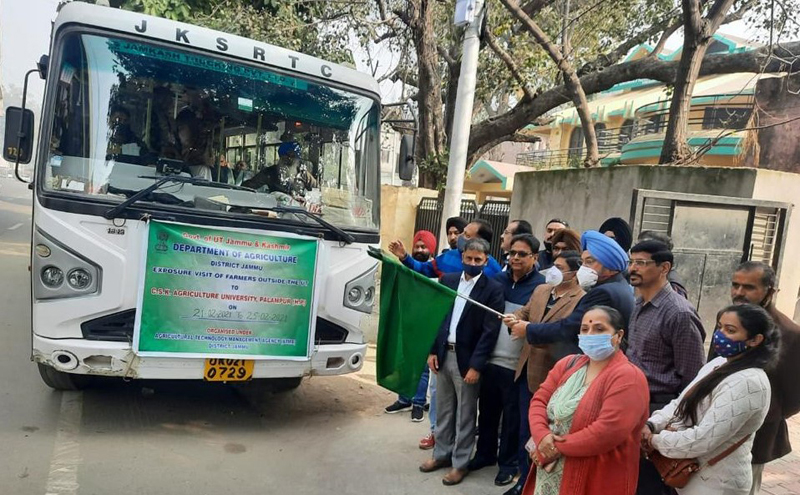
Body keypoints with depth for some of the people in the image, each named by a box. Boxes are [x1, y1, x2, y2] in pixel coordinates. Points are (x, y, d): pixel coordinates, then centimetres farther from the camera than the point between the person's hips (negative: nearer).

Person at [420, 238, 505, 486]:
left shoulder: (493, 289, -10)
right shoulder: (447, 280, 5)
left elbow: (490, 331, -14)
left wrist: (476, 366, -17)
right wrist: (432, 351, 3)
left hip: (467, 359, -5)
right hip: (443, 354, 5)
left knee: (465, 414, 8)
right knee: (443, 409, 17)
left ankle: (460, 463, 22)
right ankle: (442, 454, 33)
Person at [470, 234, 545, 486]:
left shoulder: (542, 286, -8)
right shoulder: (497, 279, 7)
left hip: (517, 364, -4)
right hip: (490, 358, 5)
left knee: (512, 415, 9)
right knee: (487, 410, 16)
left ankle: (508, 462, 26)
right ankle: (484, 454, 34)